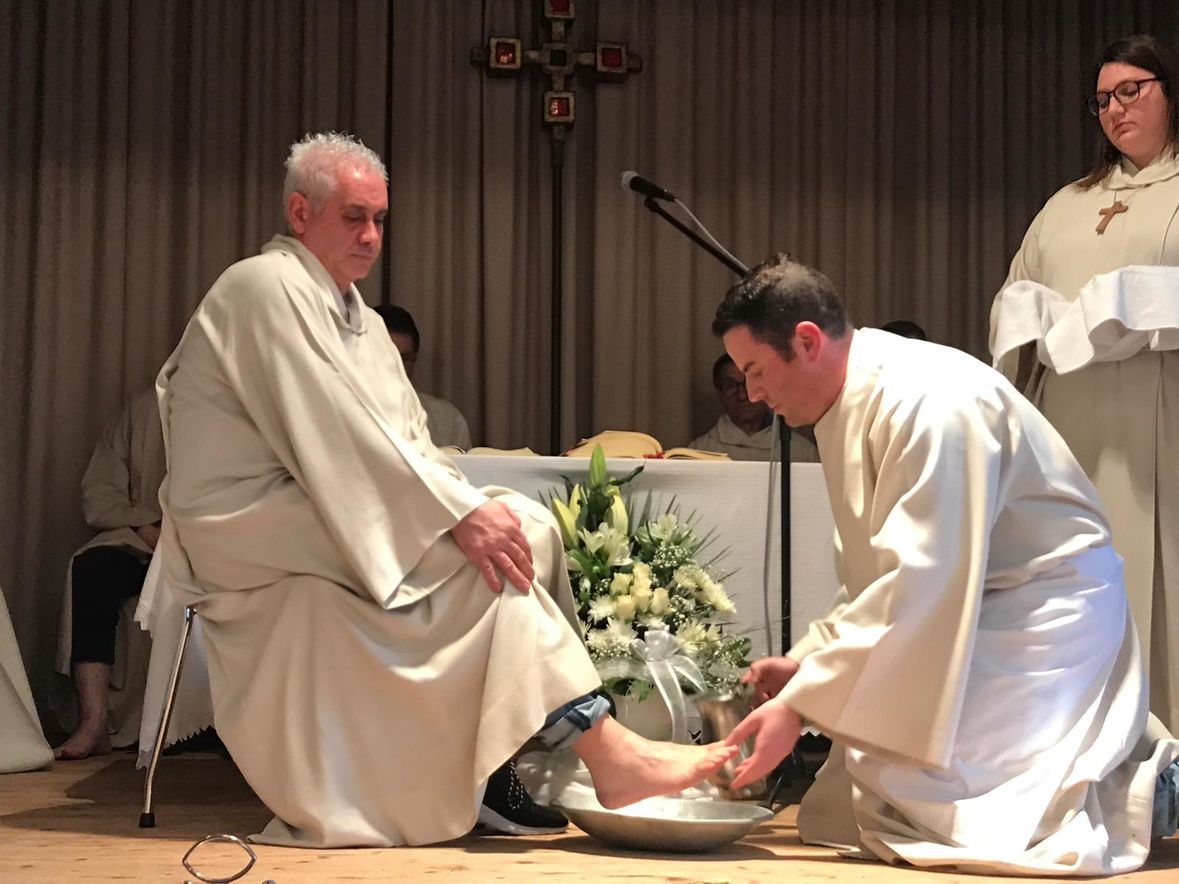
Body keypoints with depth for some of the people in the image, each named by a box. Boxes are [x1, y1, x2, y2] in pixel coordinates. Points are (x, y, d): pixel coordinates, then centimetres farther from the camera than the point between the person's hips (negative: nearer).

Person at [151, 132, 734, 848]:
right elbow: (337, 434, -22)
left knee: (527, 525, -10)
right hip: (253, 524, -9)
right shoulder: (268, 288, -11)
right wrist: (460, 513, -26)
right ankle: (606, 753, -25)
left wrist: (468, 503, -10)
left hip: (324, 512, 9)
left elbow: (410, 443, 10)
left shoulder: (360, 321, 19)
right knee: (487, 545, -24)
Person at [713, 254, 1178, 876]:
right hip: (966, 614, 10)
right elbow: (876, 577, 15)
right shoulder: (853, 410, 7)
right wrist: (804, 660, 2)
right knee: (840, 812, 5)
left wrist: (797, 706, -27)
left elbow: (912, 588, -29)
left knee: (929, 811, -21)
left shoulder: (929, 403, -24)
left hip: (1041, 613, -10)